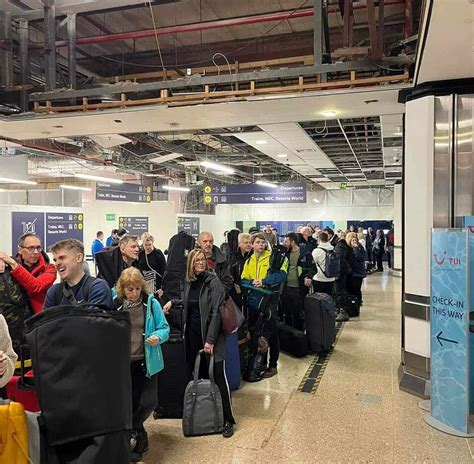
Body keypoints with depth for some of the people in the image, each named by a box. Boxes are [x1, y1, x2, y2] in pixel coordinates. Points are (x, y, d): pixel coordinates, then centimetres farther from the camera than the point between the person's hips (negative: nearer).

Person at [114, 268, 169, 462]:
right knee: (131, 402, 9)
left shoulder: (152, 303, -7)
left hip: (147, 361, -1)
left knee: (149, 402, -6)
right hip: (124, 362, 1)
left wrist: (157, 337, -22)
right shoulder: (115, 305, -4)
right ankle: (140, 437, 33)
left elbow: (164, 328, -2)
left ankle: (129, 428, 23)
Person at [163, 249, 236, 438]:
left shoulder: (213, 281, -11)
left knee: (218, 376, -5)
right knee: (194, 374, 9)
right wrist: (173, 302, 12)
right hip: (192, 334, 6)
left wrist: (210, 340, -18)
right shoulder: (189, 282, 6)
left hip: (211, 334, -5)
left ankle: (228, 420, 6)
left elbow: (216, 311, -16)